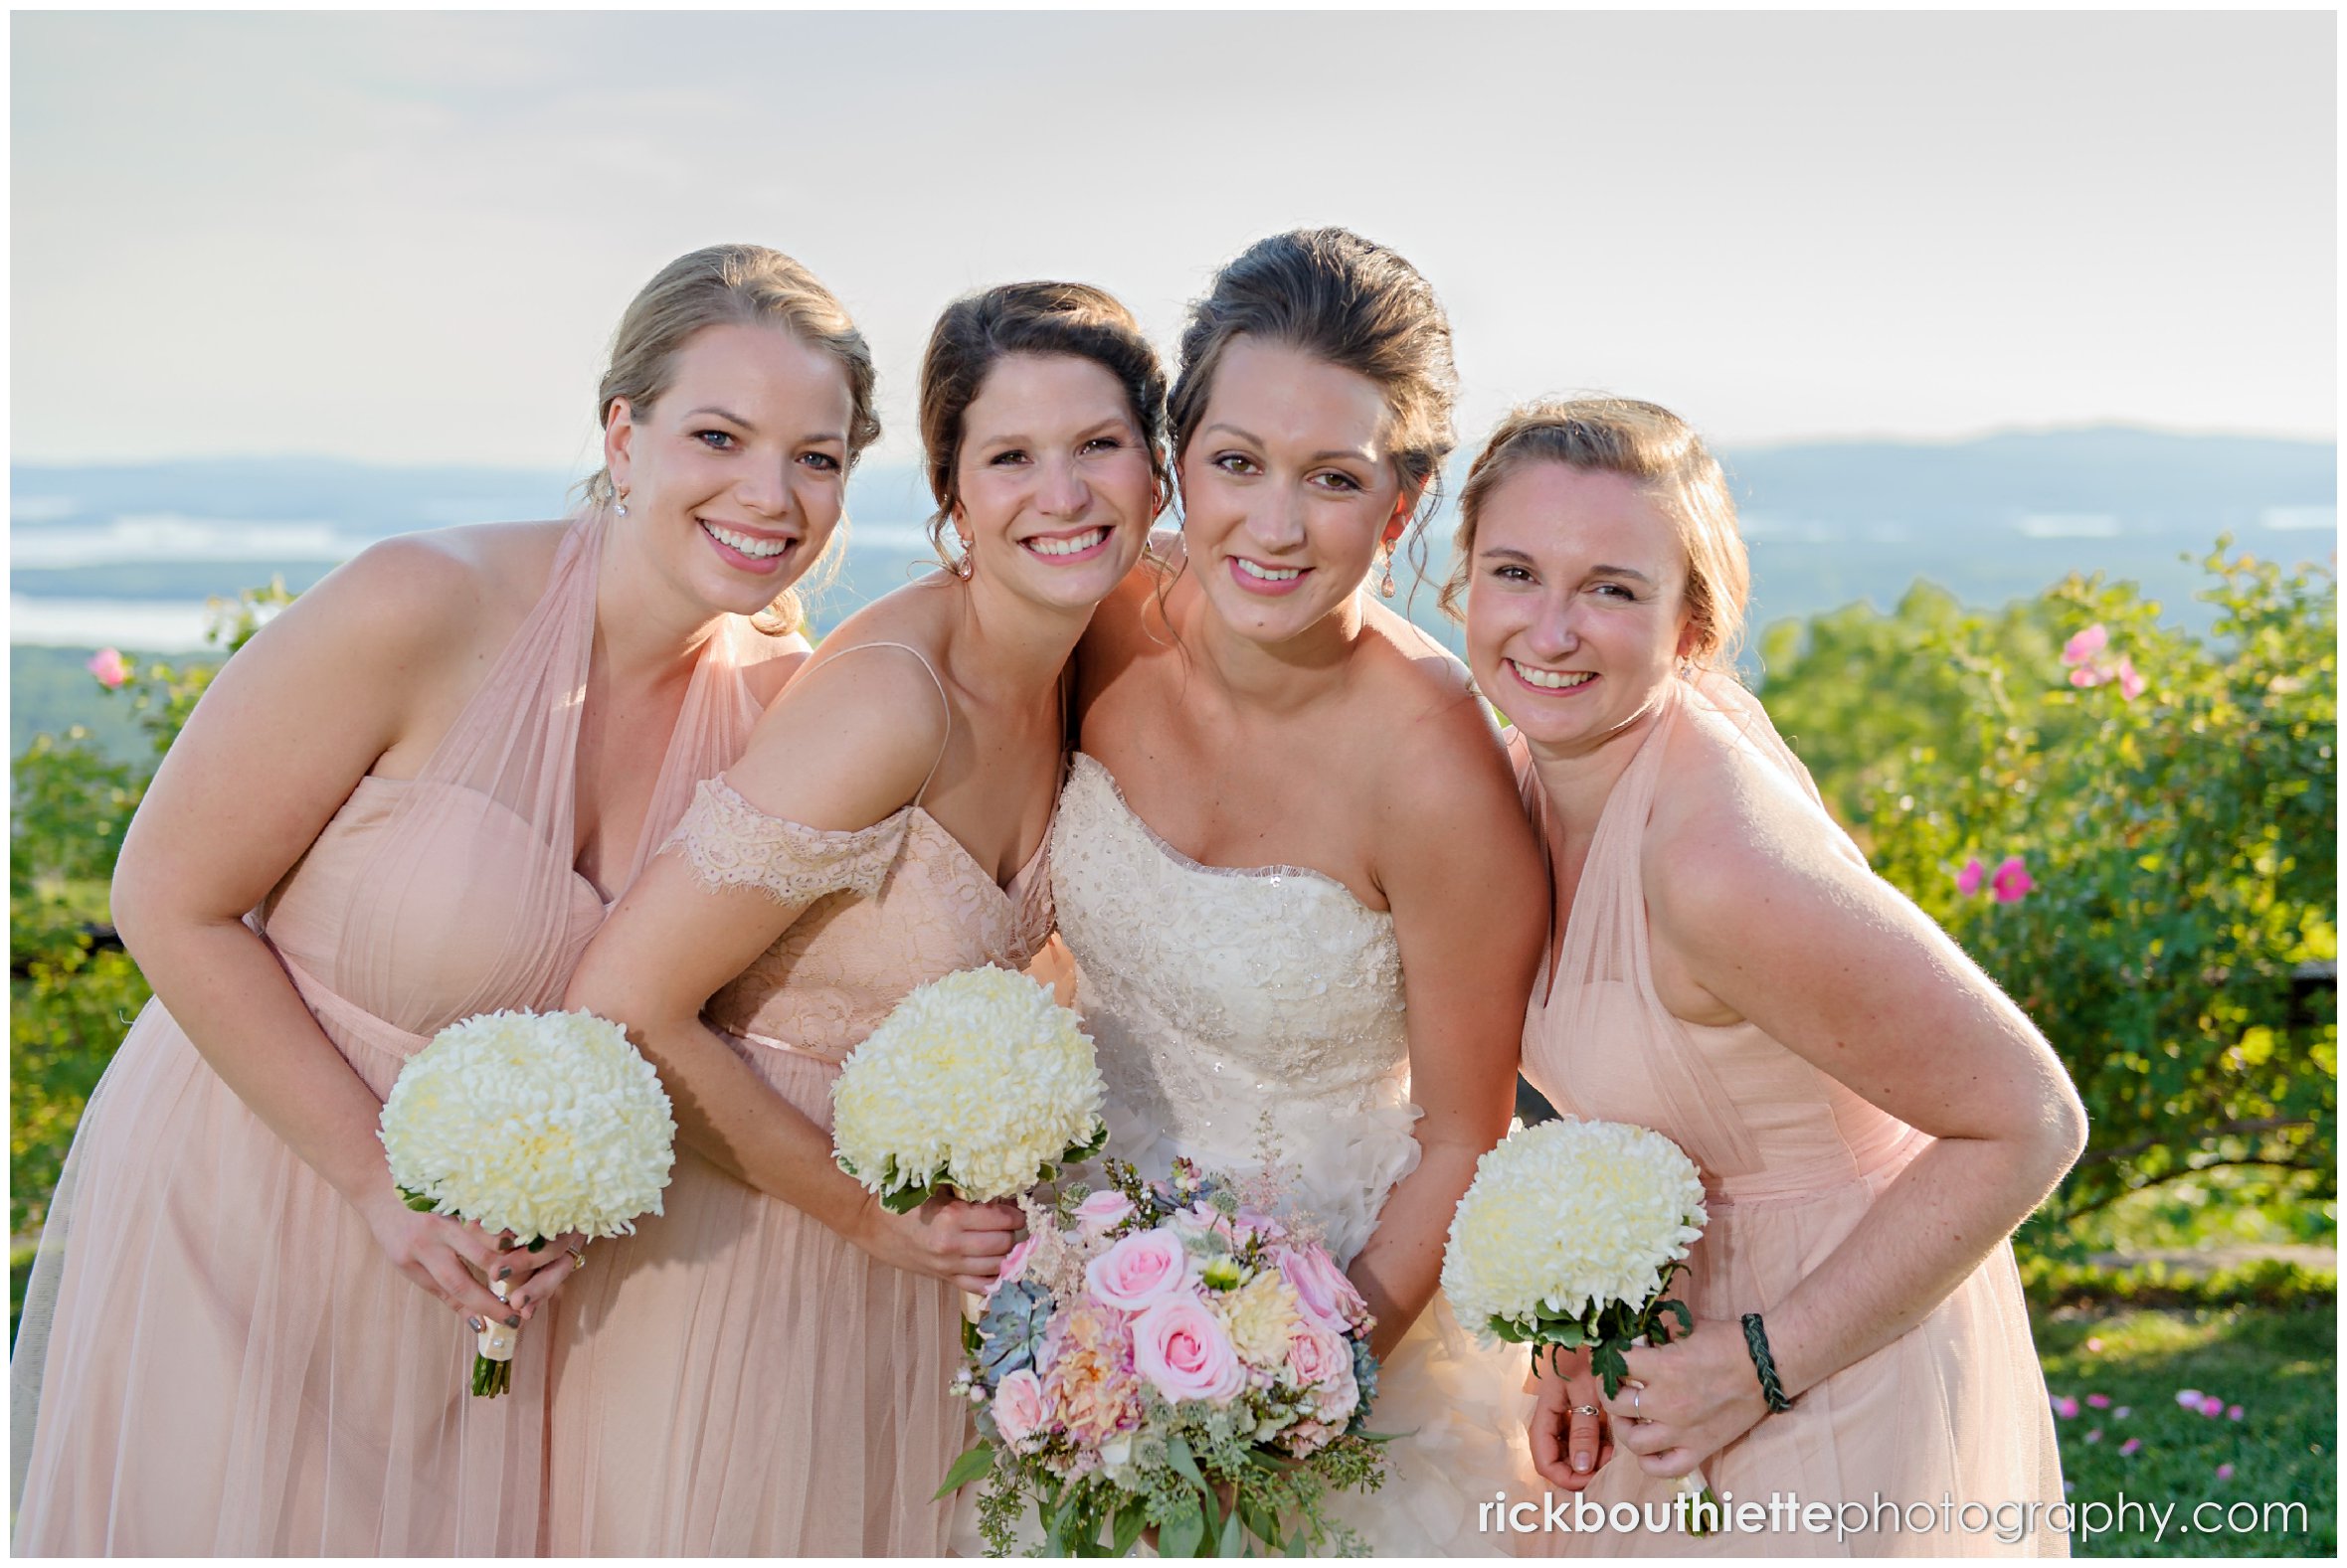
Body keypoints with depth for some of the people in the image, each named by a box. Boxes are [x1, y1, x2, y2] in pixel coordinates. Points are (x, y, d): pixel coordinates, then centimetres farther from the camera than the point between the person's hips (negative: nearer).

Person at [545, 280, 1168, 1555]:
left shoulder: (1087, 678, -4)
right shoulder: (888, 702, -28)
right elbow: (625, 1010, -26)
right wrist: (869, 1211, -17)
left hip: (924, 1231, 7)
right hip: (745, 1244, -7)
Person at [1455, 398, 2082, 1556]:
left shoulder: (1726, 860, -31)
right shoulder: (1553, 763, -7)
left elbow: (2028, 1124, -24)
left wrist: (1764, 1363, -21)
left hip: (1838, 1377, -7)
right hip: (1687, 1332, 7)